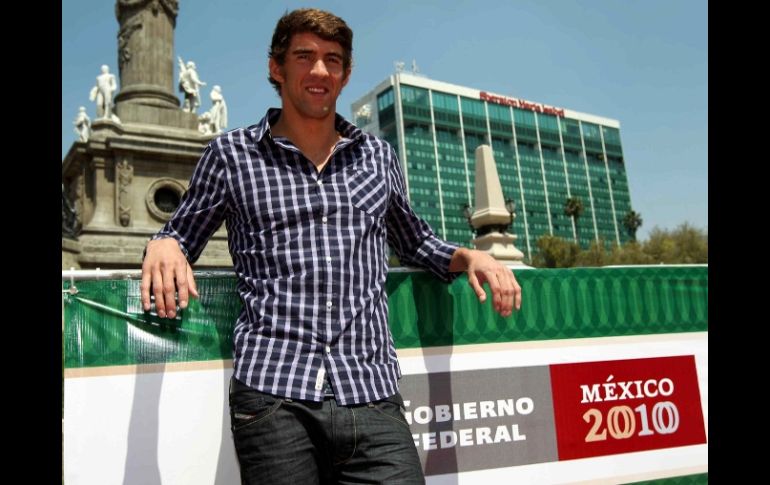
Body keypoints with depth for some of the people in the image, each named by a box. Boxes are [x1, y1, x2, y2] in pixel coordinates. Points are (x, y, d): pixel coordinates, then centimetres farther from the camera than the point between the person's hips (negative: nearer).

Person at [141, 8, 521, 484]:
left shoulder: (378, 156, 17)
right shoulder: (232, 153, 10)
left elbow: (415, 241, 30)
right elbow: (181, 237, 19)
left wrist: (468, 256, 11)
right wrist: (162, 248, -5)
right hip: (274, 394, -1)